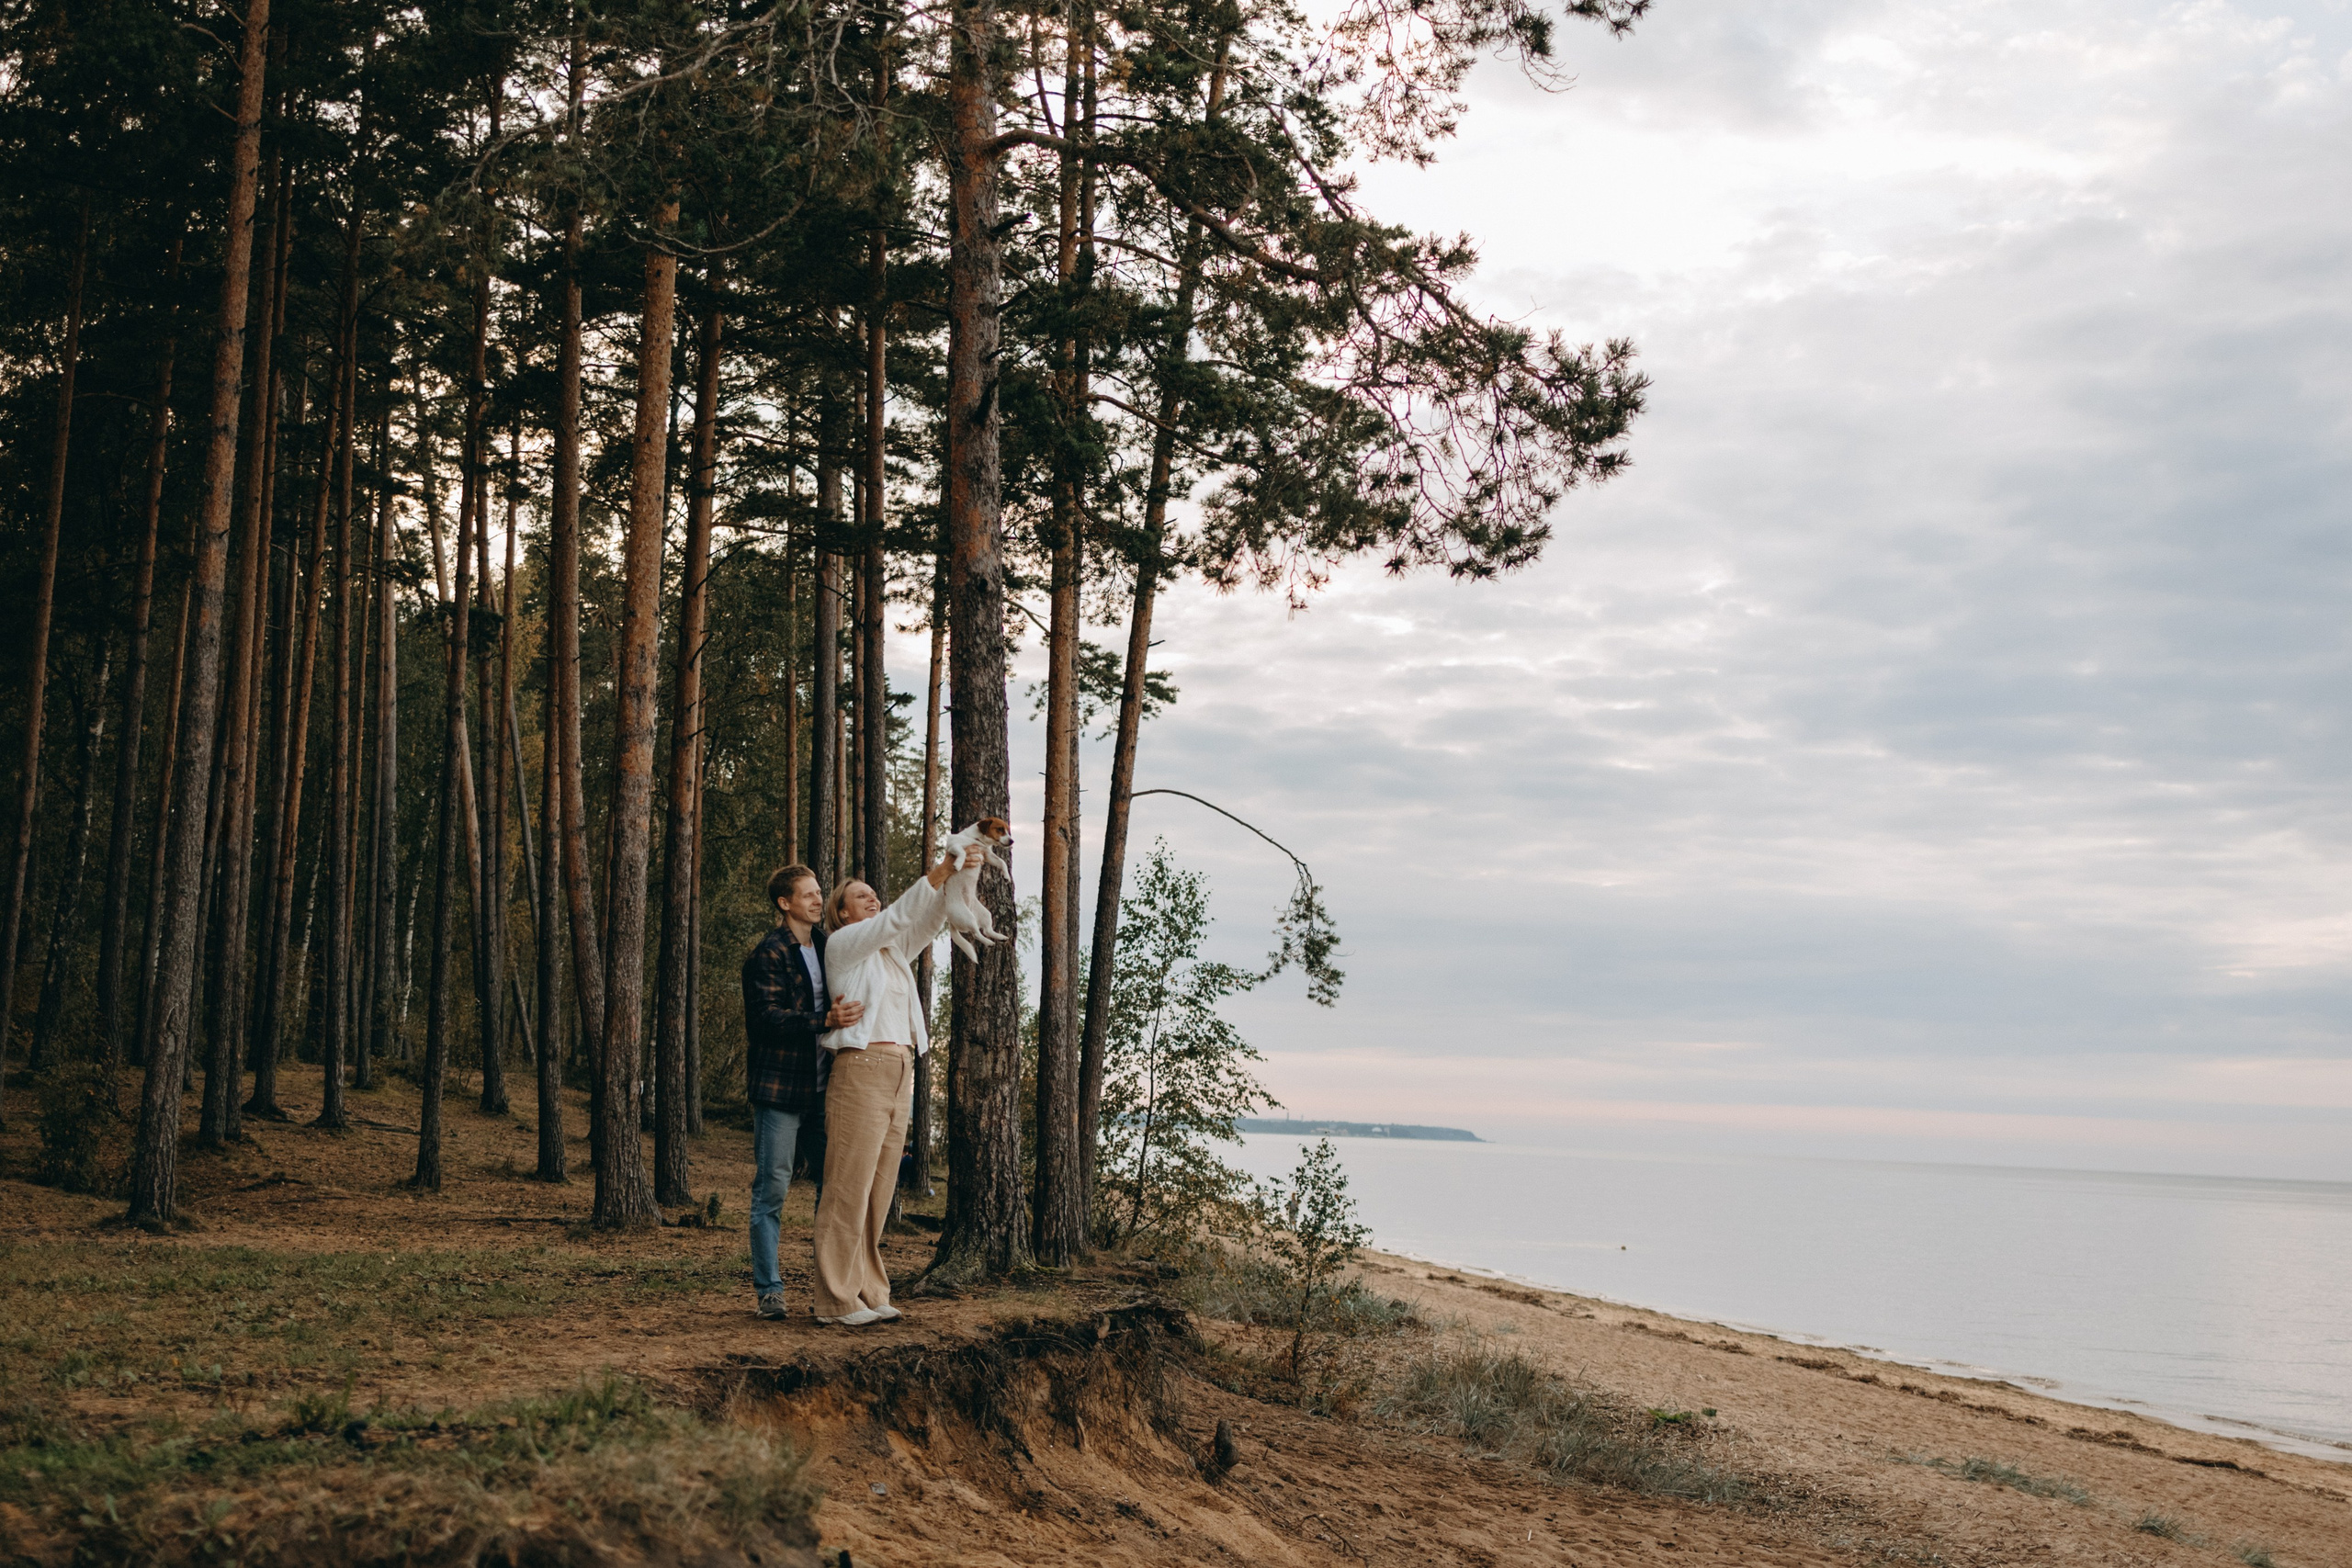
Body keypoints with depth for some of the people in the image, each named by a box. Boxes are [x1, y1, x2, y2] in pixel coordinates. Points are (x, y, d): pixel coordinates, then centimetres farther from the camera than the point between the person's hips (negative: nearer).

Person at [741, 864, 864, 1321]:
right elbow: (769, 1018, -18)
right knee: (772, 1187, -3)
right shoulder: (768, 954, -6)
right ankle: (769, 1290, 3)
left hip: (823, 1085, 6)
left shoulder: (826, 948, 16)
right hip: (779, 1084, -6)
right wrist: (826, 1020, -29)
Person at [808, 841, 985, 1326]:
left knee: (878, 1191, 8)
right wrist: (940, 871, -20)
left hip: (899, 1076, 8)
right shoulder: (844, 943, 1)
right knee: (849, 1188, -7)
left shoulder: (892, 951, 22)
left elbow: (929, 921, 11)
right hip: (861, 1071, -8)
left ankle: (866, 1291, 12)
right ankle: (836, 1299, -5)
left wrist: (959, 877, -6)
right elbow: (896, 917, -12)